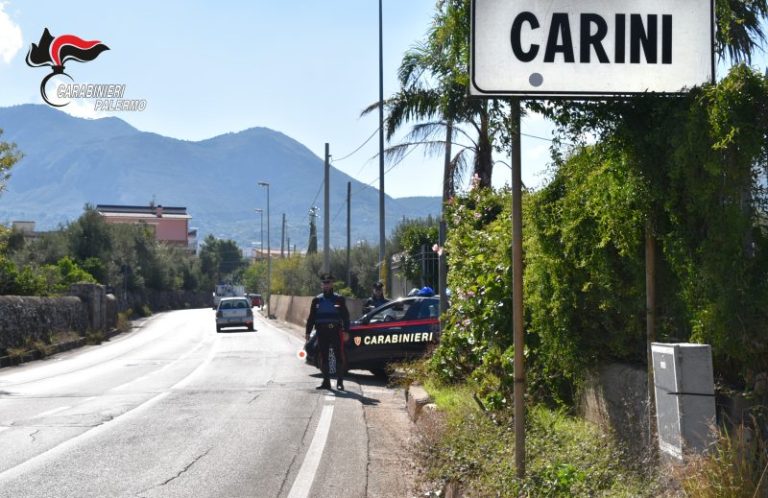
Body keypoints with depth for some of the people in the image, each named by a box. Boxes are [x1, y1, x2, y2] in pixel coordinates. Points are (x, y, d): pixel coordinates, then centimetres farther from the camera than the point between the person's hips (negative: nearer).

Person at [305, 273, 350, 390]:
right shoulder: (317, 300, 12)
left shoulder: (339, 299, 6)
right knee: (324, 358, 5)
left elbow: (346, 316, 4)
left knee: (339, 357, -5)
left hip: (336, 331, -3)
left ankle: (340, 382, 0)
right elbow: (311, 318, 13)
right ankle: (326, 382, 10)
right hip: (322, 332, 3)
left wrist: (346, 331, -5)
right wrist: (308, 332, 7)